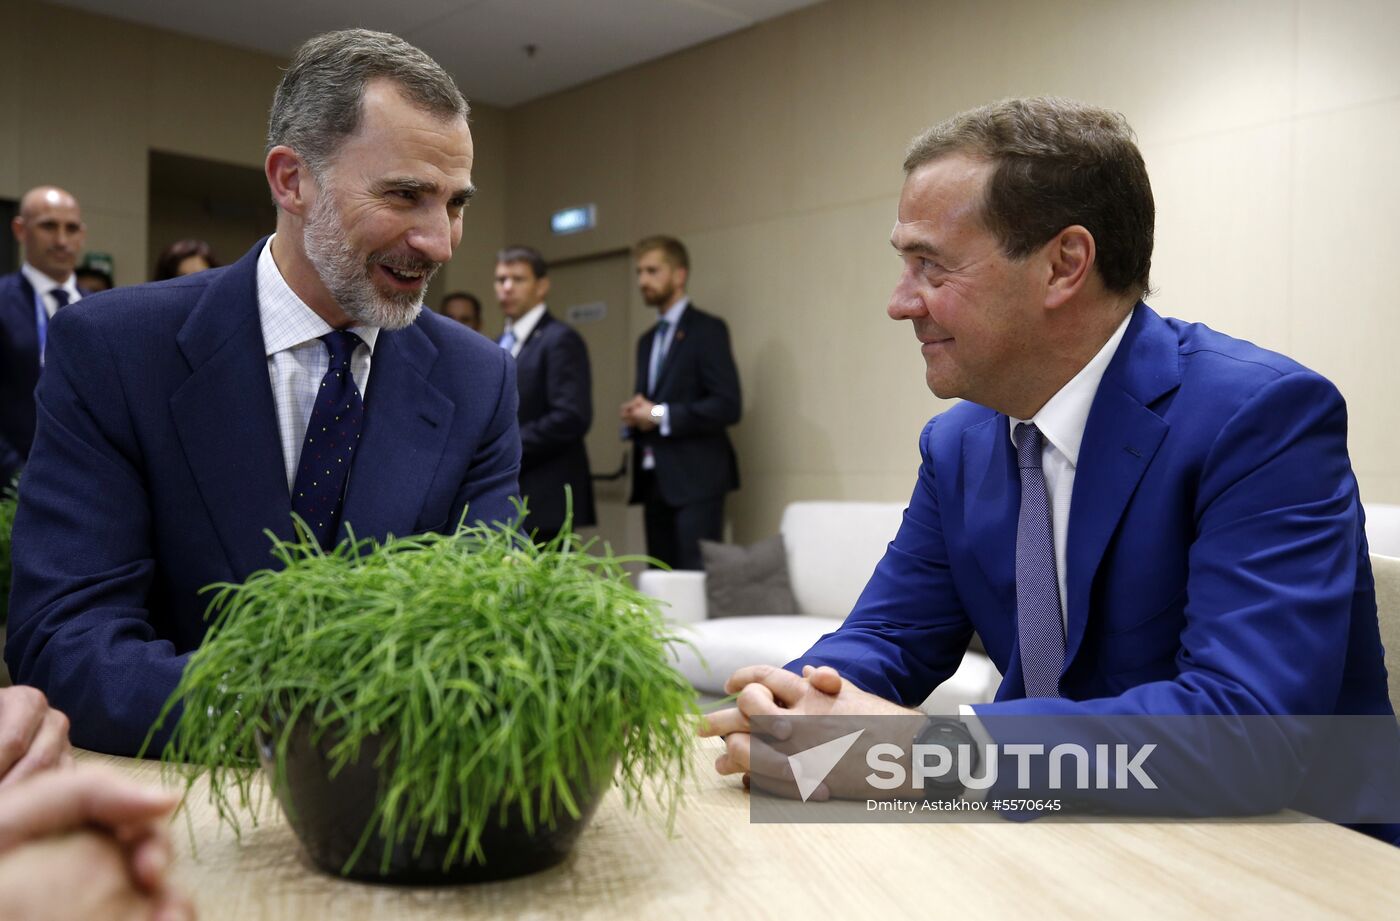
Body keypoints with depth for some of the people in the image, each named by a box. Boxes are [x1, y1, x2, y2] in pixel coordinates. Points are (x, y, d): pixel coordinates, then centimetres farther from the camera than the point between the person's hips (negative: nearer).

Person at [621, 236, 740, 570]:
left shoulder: (706, 329, -4)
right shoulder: (647, 340, 20)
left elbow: (728, 406, -13)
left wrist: (660, 415, -15)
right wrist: (634, 416, 1)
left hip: (694, 479, -7)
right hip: (654, 481, 7)